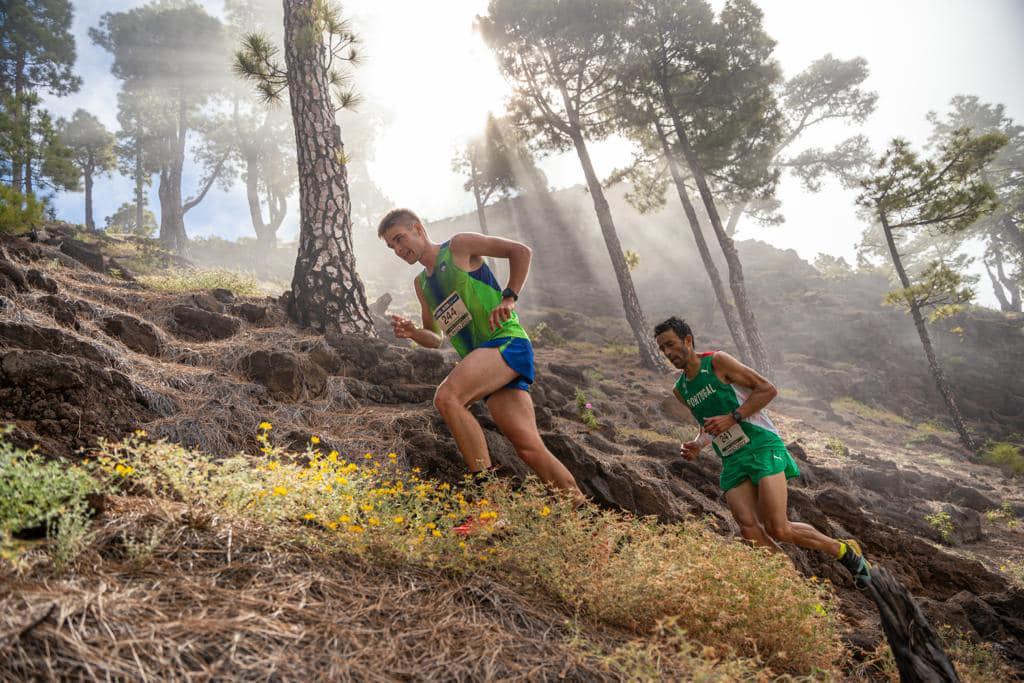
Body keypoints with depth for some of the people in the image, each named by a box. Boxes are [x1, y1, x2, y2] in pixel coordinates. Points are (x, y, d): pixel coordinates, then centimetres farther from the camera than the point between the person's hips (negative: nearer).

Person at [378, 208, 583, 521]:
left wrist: (509, 298, -9)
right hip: (481, 361, 7)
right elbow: (436, 338, 26)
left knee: (447, 397, -27)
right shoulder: (421, 284, 23)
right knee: (529, 447, -6)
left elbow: (521, 251, 0)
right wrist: (412, 332, 6)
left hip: (507, 341, -7)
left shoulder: (459, 246, 3)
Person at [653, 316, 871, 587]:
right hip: (732, 461, 6)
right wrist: (698, 445, 5)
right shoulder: (680, 390, 13)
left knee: (778, 530, -13)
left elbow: (767, 389, -7)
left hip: (762, 446, -6)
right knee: (749, 530, -14)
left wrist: (732, 417, -16)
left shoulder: (717, 361, -6)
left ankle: (845, 551, 11)